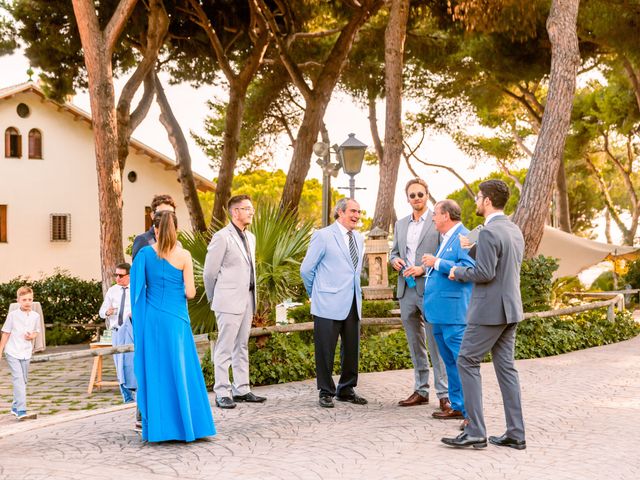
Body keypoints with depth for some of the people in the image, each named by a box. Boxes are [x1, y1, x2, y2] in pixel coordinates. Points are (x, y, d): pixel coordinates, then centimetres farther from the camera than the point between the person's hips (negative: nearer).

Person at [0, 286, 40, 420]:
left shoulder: (35, 316, 2)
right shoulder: (13, 315, -8)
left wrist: (32, 336, -8)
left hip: (26, 353, 5)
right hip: (12, 352, -4)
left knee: (23, 380, 12)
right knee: (18, 380, -14)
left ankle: (15, 407, 29)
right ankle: (21, 411, -20)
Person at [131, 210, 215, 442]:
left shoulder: (145, 253, -2)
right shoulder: (183, 255, -8)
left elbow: (137, 288, 2)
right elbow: (190, 293, -8)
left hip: (151, 318, 2)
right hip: (176, 319, -2)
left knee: (154, 371, 8)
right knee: (180, 371, 7)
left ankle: (158, 428, 10)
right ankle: (185, 425, 11)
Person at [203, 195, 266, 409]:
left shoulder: (250, 237, 15)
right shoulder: (222, 237, -10)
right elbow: (209, 271, -7)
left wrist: (252, 297, 16)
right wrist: (214, 298, 4)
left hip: (247, 300, 8)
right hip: (229, 302, -8)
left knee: (242, 347, 13)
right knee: (225, 349, -4)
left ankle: (241, 389, 20)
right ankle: (222, 393, 0)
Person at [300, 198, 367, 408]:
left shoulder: (359, 238, 13)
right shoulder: (323, 236, -6)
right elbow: (306, 270, -3)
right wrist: (317, 293, 7)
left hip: (353, 304, 6)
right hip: (329, 304, -6)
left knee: (352, 349, 10)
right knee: (325, 350, 0)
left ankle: (346, 390, 23)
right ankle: (326, 392, 11)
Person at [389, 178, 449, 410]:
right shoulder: (400, 224, 16)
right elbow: (394, 251, 21)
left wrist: (422, 269, -18)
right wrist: (395, 260, -2)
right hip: (406, 290, 6)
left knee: (436, 344, -5)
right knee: (415, 345, 12)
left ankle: (443, 394, -2)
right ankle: (421, 391, 19)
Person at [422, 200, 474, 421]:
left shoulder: (462, 237, -11)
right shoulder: (447, 238, 19)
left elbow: (468, 269, -23)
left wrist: (437, 263, -18)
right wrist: (426, 268, 19)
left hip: (453, 312, -10)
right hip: (440, 311, 11)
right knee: (450, 361, 14)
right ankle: (457, 406, 22)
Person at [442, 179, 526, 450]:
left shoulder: (489, 232, -17)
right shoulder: (515, 231, 13)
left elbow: (485, 273, -22)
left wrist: (458, 272, -5)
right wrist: (471, 249, 18)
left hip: (490, 310, -9)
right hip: (510, 308, 9)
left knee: (467, 362, -1)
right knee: (505, 367, 12)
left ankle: (475, 433, -3)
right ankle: (516, 434, 12)